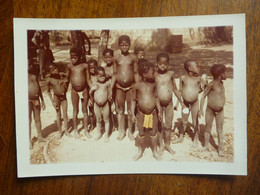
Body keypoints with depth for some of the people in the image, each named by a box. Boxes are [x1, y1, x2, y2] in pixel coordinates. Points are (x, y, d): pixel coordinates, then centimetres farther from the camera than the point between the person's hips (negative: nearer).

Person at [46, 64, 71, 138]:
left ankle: (66, 131, 20)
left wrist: (64, 81, -9)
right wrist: (52, 101, -7)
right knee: (58, 115, 6)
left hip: (64, 97, 2)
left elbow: (67, 80, 14)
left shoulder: (62, 75, -6)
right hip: (56, 98, -2)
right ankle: (60, 131, 22)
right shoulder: (49, 79, -11)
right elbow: (48, 91, -1)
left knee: (65, 114, 6)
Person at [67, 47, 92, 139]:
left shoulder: (85, 66, -5)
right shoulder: (69, 66, -1)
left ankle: (86, 130, 22)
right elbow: (68, 78, 11)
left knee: (85, 110, 10)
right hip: (74, 91, 1)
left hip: (84, 90, -1)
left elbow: (88, 79, -1)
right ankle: (75, 130, 25)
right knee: (75, 111, 11)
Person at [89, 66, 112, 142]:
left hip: (105, 104, -2)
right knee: (98, 120, 17)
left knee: (106, 120, 10)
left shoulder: (107, 83, -7)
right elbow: (90, 94, 5)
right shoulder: (94, 84, -2)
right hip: (96, 105, 2)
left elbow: (110, 94, 1)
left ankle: (106, 135, 23)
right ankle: (99, 134, 35)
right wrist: (92, 89, -14)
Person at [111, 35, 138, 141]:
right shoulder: (116, 58, 1)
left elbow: (135, 73, 4)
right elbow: (114, 74, 5)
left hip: (130, 87, -1)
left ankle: (130, 132, 23)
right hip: (119, 87, 1)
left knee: (130, 111, 7)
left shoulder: (132, 57, 0)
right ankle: (121, 131, 26)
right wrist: (111, 88, 2)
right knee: (120, 110, 10)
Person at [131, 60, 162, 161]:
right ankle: (140, 151, 33)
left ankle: (155, 152, 32)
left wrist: (159, 111, 6)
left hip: (153, 113, 1)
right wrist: (132, 114, -2)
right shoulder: (137, 86, -9)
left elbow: (156, 97, 5)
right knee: (141, 133, 13)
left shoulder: (153, 84, -3)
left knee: (153, 133, 12)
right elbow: (133, 100, -1)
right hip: (141, 113, -1)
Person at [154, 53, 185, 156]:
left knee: (168, 125, 11)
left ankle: (167, 144, 28)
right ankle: (161, 145, 24)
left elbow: (175, 89, 8)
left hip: (169, 103, 2)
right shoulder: (155, 75, -7)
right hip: (158, 103, -2)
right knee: (160, 125, 8)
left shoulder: (171, 74, -1)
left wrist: (181, 102, 12)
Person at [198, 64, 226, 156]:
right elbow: (203, 96, -14)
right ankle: (206, 145, 26)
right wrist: (201, 109, -16)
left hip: (220, 111, 5)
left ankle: (220, 149, 16)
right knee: (208, 128, 10)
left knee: (220, 130, 7)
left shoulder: (221, 83, 5)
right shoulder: (211, 84, -16)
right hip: (210, 110, -5)